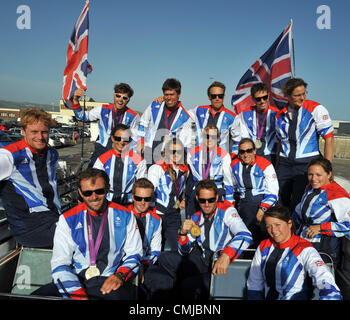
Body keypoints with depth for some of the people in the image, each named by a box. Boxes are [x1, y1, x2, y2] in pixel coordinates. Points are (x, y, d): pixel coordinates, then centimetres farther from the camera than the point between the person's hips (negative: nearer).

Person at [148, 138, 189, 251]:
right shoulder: (157, 168, -11)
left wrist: (183, 200, 9)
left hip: (174, 214, 5)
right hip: (158, 214, -5)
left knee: (174, 247, 10)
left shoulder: (185, 170, 8)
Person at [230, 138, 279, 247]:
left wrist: (262, 209, -16)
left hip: (262, 201, -2)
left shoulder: (265, 165, -6)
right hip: (243, 203, 3)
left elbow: (273, 193, -7)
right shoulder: (234, 164, 6)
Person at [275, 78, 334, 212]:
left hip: (308, 163, -4)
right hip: (285, 164, 4)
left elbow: (329, 138, -6)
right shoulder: (280, 115, 9)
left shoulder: (316, 109, -4)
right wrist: (277, 166, 15)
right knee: (282, 203, 9)